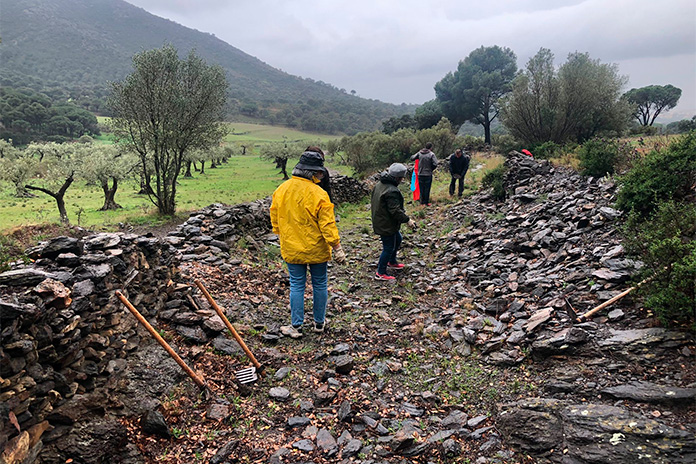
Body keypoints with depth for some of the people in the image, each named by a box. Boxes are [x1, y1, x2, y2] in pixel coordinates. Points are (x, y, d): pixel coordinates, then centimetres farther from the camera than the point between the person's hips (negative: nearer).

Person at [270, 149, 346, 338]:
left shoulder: (281, 190, -1)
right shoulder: (318, 194, -18)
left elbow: (275, 219, 10)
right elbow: (327, 224, -16)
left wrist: (283, 236, 25)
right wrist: (337, 248, -9)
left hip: (291, 249, 4)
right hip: (316, 249, -3)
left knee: (297, 286, 11)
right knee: (319, 284, 13)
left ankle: (296, 326, 14)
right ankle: (319, 323, 26)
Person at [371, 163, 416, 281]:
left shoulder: (379, 184, 4)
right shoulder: (391, 191, -28)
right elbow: (395, 210, -29)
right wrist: (407, 220, -18)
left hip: (379, 221, 10)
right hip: (386, 225, -10)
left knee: (397, 239, 28)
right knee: (389, 248, 2)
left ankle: (392, 262, 44)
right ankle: (380, 273, 13)